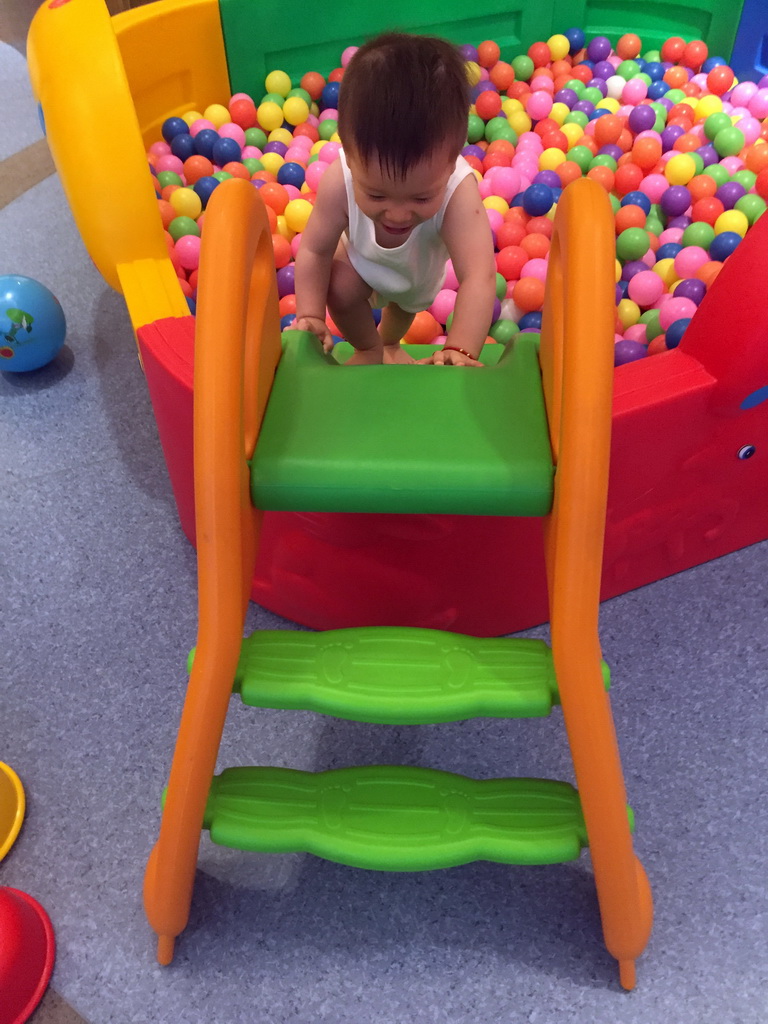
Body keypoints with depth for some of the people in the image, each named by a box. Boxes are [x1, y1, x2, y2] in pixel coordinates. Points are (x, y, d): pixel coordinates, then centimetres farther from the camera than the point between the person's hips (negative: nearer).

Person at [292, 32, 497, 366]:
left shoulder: (458, 190, -50)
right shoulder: (339, 181, -45)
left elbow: (479, 277, -58)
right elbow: (315, 251, -29)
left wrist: (460, 351, -71)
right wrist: (310, 316, -39)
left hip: (421, 267, 1)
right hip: (361, 258, -1)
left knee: (409, 302, 24)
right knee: (340, 292, -22)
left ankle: (390, 343, 62)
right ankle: (369, 349, 13)